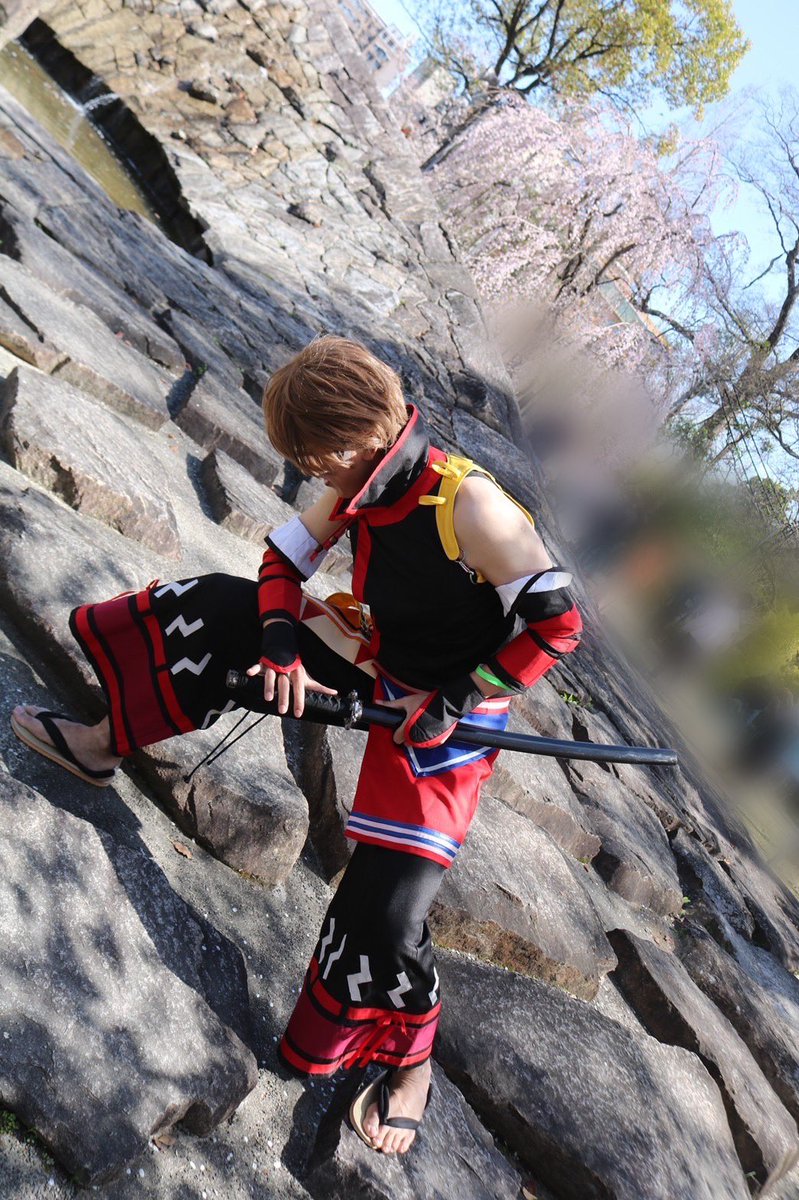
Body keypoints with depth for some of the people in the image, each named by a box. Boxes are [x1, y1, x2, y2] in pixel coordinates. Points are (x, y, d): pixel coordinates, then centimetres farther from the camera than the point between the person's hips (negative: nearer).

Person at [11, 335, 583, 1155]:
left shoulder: (469, 507, -29)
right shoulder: (361, 489, -6)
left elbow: (557, 625, -26)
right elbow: (283, 560, 6)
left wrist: (457, 701, -23)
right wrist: (279, 641, -13)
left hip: (445, 714, -7)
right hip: (370, 659, 7)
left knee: (387, 904, -13)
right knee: (224, 610, -3)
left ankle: (410, 1062, 16)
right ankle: (105, 743, 12)